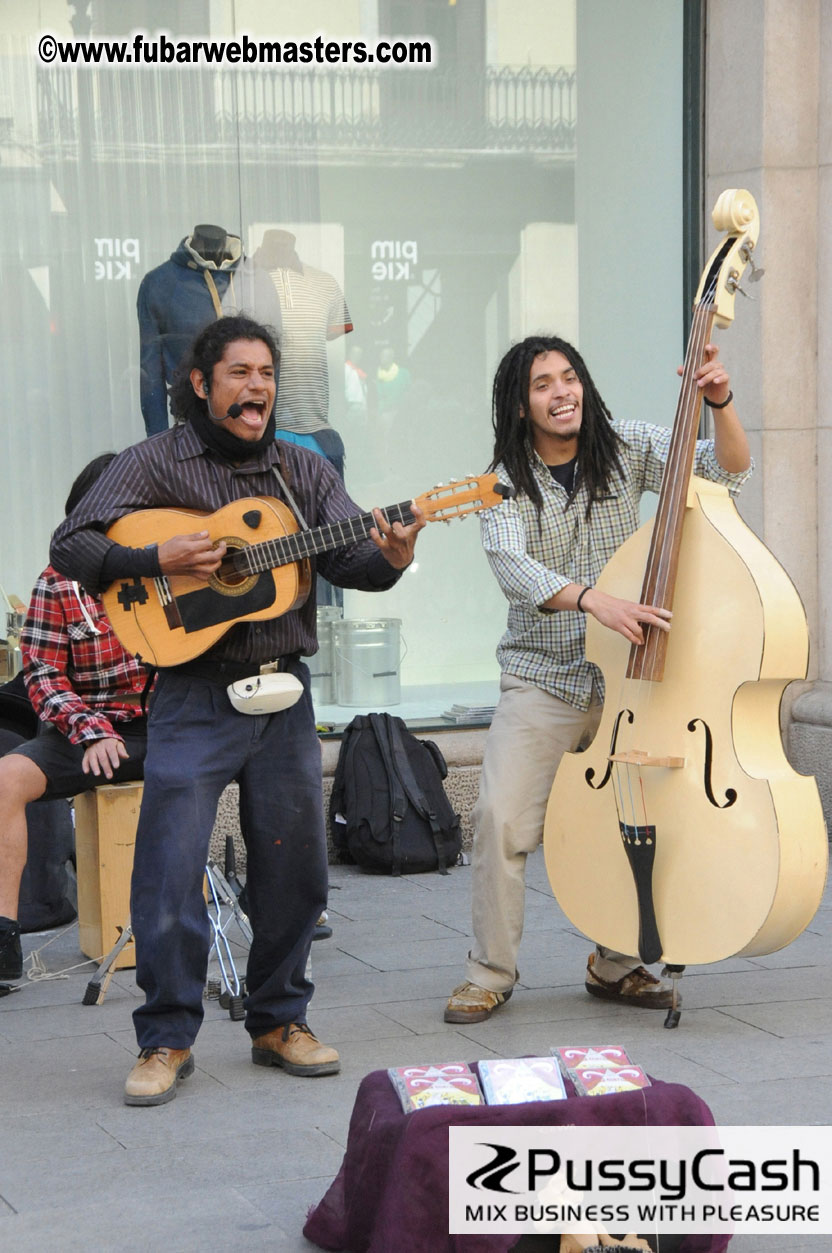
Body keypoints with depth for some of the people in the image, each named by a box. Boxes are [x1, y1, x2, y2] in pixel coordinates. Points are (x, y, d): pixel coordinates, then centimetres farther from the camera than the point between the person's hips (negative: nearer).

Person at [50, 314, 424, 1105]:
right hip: (194, 694, -4)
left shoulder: (305, 473, 11)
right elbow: (70, 544, -4)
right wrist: (157, 559, -19)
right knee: (169, 872, -5)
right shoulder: (157, 463, 0)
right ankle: (167, 1038, 8)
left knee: (293, 868, 9)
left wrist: (388, 557, -21)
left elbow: (347, 560, 2)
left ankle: (279, 1022, 24)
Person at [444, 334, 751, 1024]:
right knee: (502, 819, -13)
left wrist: (721, 403, -25)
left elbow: (727, 470, -6)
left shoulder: (626, 449, 1)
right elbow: (510, 563, -21)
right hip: (542, 681, -1)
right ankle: (490, 972, 4)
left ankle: (618, 965, 19)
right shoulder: (507, 482, -3)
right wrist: (592, 598, -37)